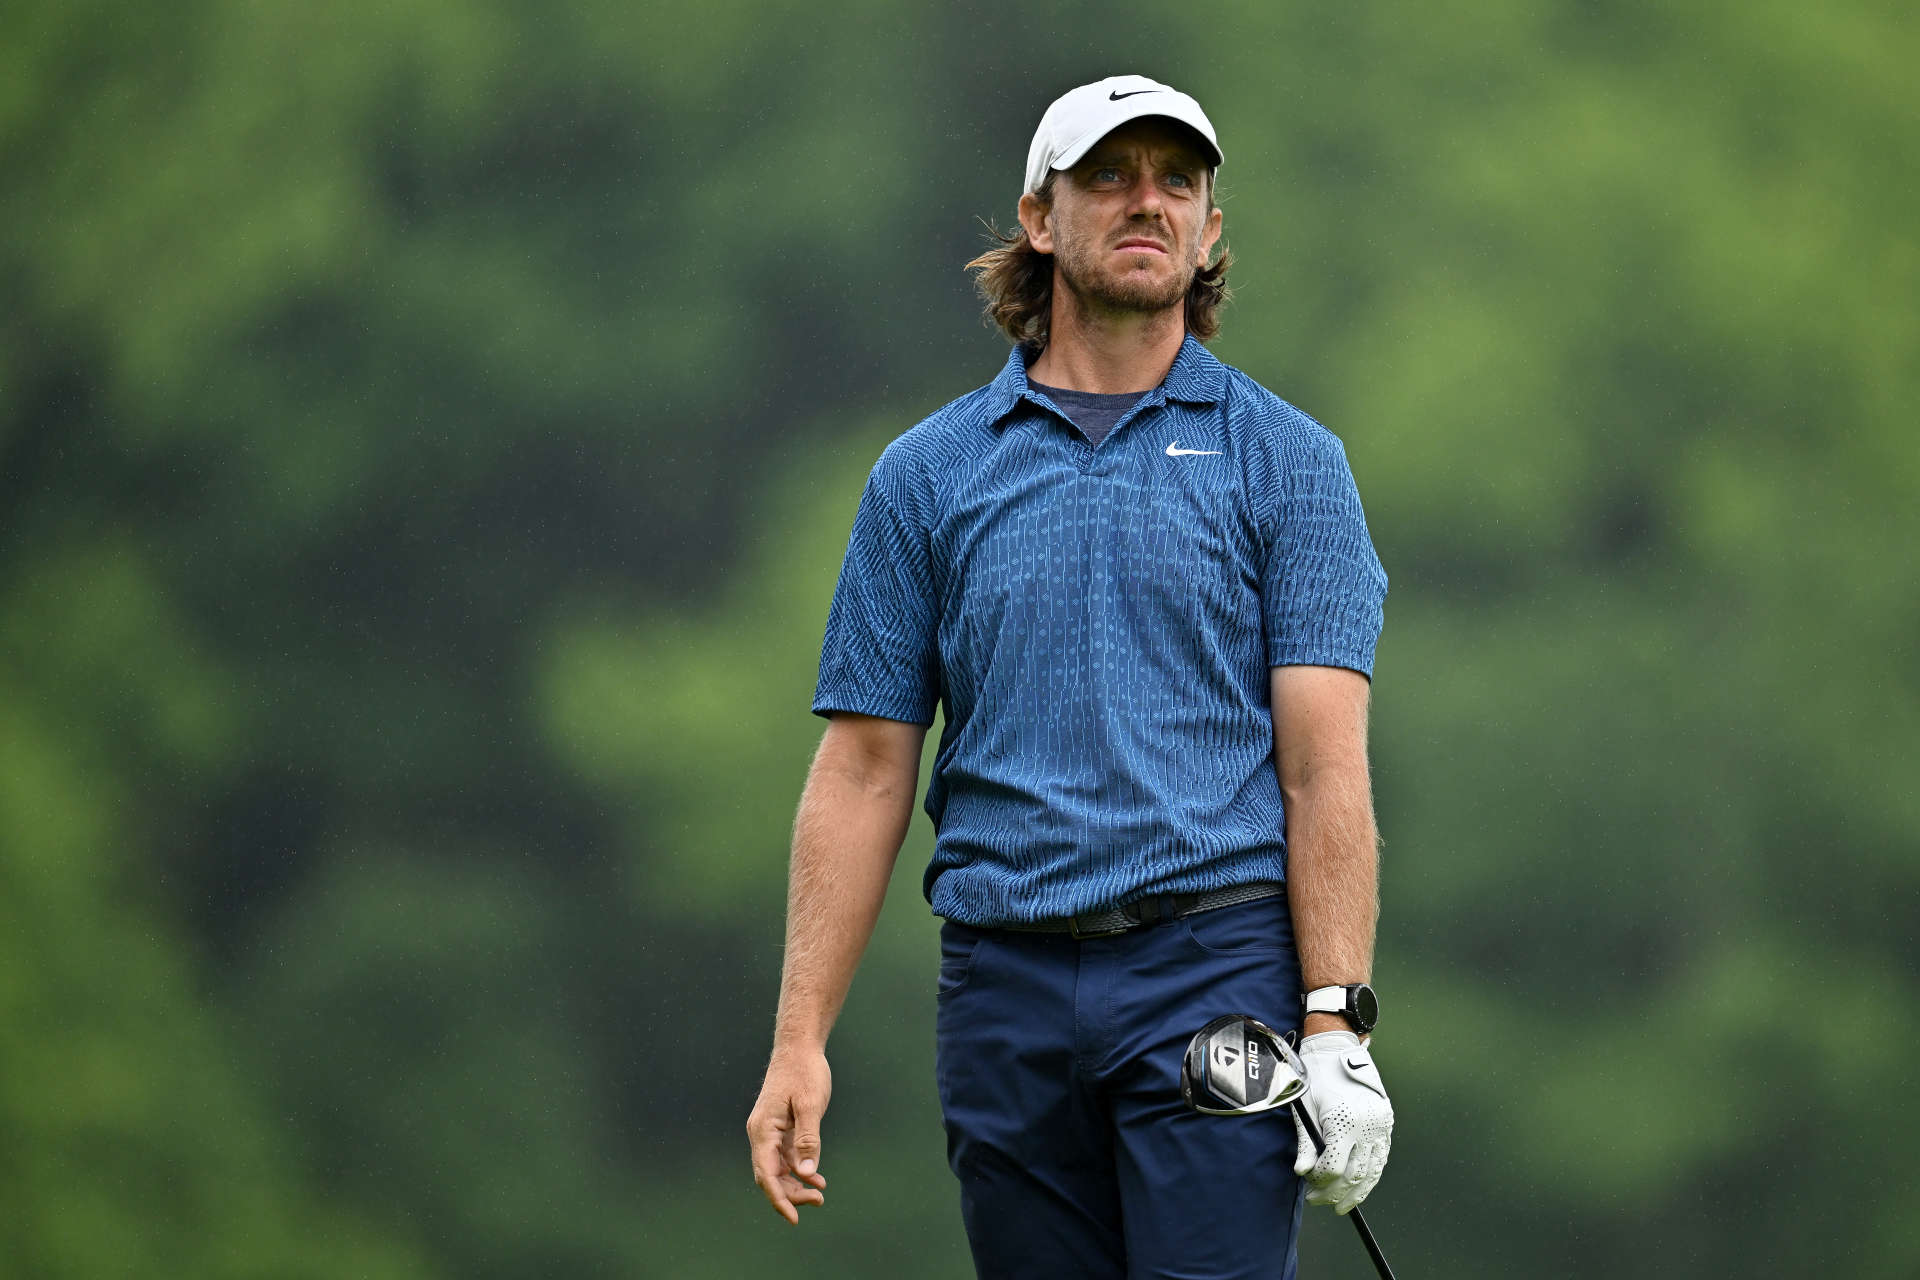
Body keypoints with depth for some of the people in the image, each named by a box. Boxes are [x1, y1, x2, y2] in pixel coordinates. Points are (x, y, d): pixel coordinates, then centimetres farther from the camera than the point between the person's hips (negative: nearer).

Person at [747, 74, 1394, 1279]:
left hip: (1216, 968, -3)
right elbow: (864, 770, 9)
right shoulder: (927, 476, 11)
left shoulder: (1286, 458, 5)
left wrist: (1336, 1024, -12)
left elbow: (1324, 759, -3)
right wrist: (801, 1038, 1)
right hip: (1008, 988, 3)